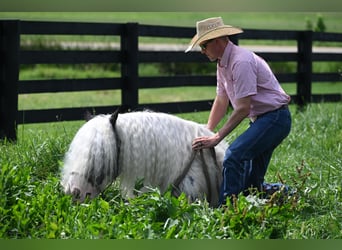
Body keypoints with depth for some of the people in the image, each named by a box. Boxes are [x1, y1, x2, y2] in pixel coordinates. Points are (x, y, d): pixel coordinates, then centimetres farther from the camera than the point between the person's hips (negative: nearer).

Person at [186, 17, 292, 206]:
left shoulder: (241, 62, -22)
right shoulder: (223, 64, 9)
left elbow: (243, 108, -24)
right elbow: (221, 101, 19)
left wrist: (217, 138, -22)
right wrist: (206, 132, 10)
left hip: (274, 118, -10)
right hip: (261, 119, 10)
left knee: (234, 155, -28)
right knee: (251, 185, 9)